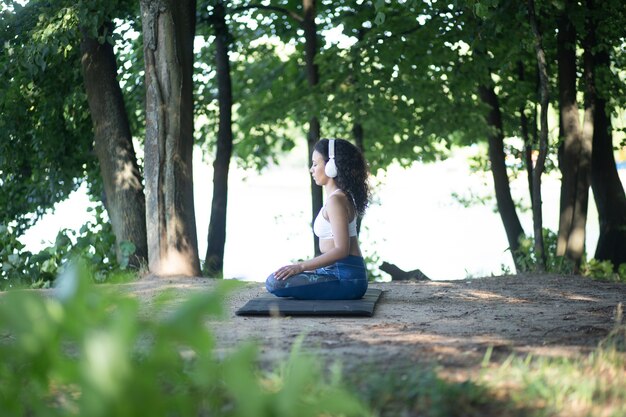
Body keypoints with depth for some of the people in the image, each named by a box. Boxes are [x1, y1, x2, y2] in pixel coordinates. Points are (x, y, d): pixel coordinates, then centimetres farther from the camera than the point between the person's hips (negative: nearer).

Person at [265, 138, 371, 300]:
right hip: (338, 272, 10)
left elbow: (341, 250, -21)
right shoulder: (341, 197, 16)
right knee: (273, 278, 22)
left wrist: (301, 266, -21)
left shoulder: (336, 200, -15)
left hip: (346, 278, -10)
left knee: (275, 283, -21)